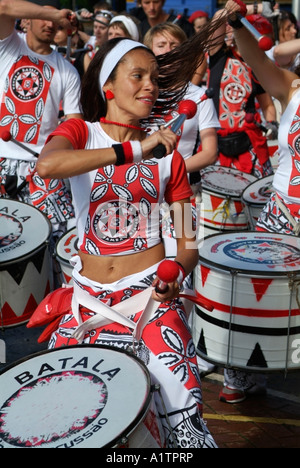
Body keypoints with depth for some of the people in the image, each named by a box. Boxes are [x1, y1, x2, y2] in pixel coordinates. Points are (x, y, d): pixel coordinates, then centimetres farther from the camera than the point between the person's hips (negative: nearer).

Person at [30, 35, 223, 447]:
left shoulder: (167, 154, 7)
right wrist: (132, 151, -30)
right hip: (89, 295, 0)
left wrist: (177, 272, -14)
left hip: (151, 291, 0)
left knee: (184, 415, -17)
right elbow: (46, 165, -23)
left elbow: (188, 238, 8)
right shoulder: (80, 132, 2)